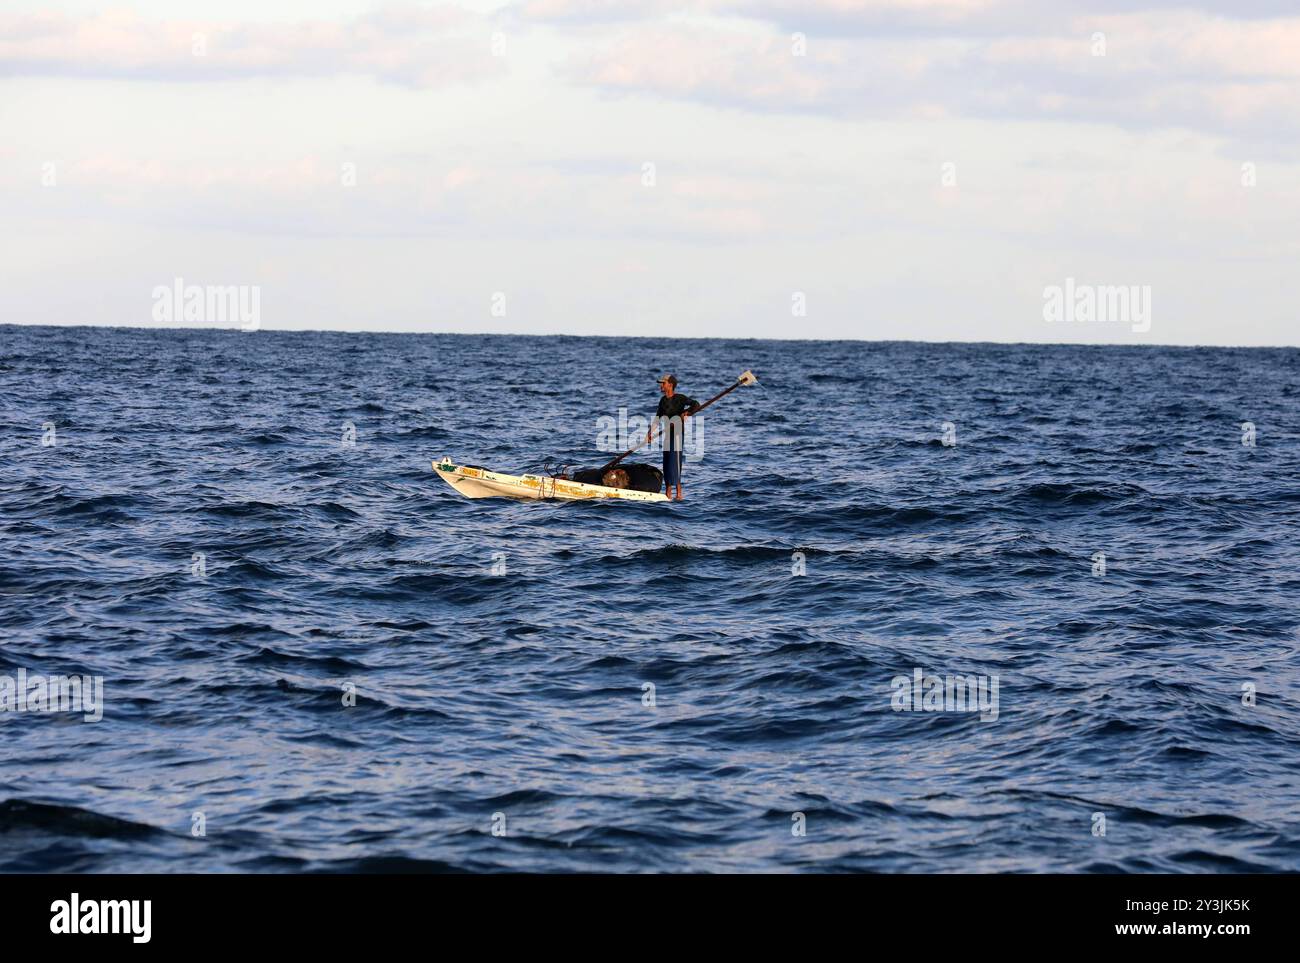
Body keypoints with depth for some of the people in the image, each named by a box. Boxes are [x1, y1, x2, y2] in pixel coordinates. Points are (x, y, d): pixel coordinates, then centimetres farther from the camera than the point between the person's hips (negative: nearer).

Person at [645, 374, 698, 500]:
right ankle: (668, 493, 15)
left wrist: (685, 413, -32)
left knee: (674, 463, -12)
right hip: (667, 435, 8)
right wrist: (650, 432, 10)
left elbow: (696, 405, -19)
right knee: (666, 463, 9)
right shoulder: (663, 400, 13)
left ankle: (679, 493, -10)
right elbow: (657, 418, 17)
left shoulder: (680, 398, -9)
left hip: (677, 434, -8)